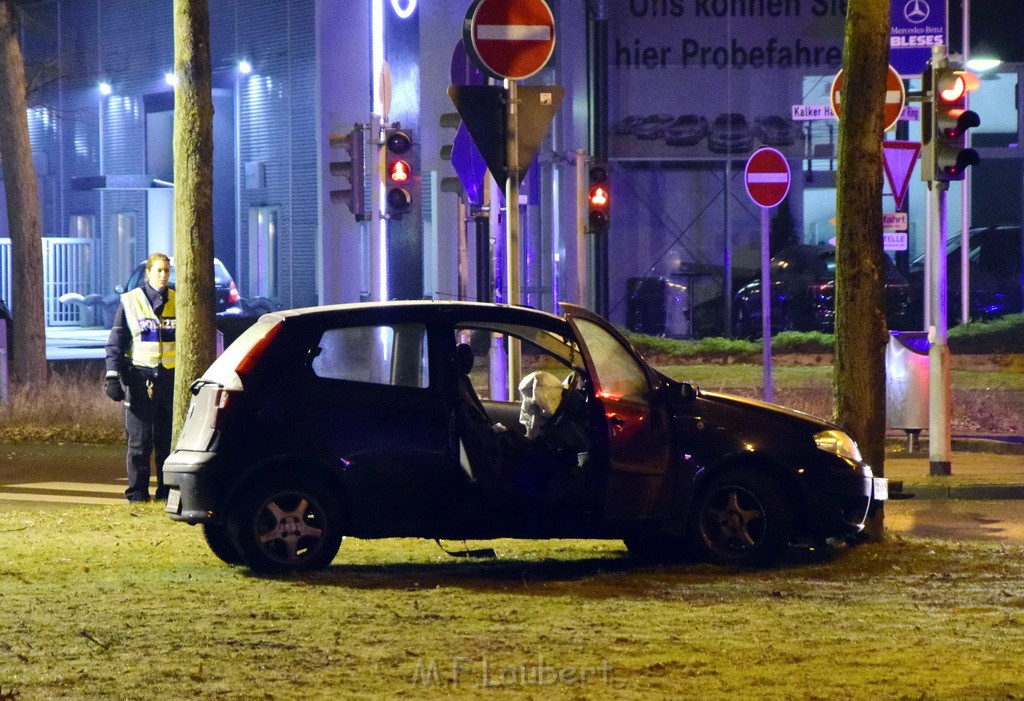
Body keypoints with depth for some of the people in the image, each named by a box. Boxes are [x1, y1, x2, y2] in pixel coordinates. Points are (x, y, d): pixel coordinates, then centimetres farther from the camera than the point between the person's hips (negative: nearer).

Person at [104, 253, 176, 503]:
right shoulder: (130, 302, 0)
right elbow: (115, 343, 1)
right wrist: (113, 377, -8)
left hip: (170, 377, 3)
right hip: (140, 377, -3)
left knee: (168, 439, 4)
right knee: (139, 439, -4)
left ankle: (168, 491, 11)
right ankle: (137, 493, 2)